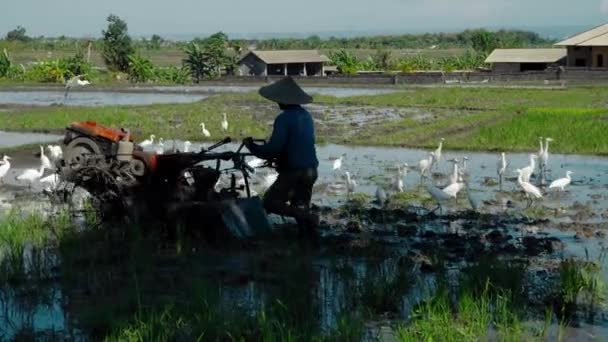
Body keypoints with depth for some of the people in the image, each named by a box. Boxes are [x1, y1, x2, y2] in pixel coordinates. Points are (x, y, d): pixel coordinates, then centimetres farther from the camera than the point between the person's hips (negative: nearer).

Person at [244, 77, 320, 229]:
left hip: (293, 172, -8)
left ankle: (308, 217, -13)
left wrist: (252, 146, -6)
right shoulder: (306, 115, 10)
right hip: (310, 171, 8)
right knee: (301, 208, 18)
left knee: (270, 203, 0)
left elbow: (274, 148, -22)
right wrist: (278, 158, 20)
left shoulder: (284, 118, -17)